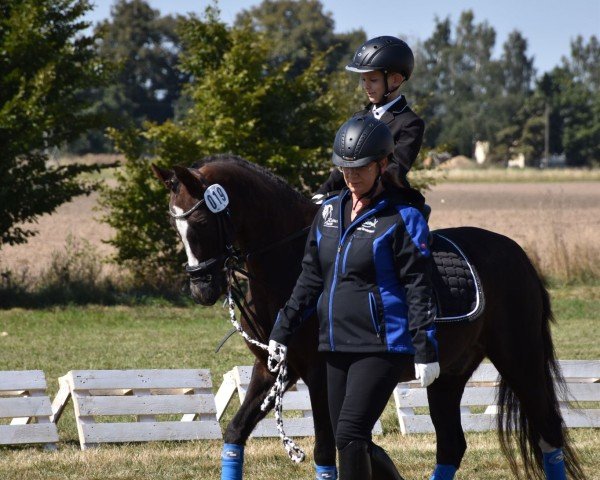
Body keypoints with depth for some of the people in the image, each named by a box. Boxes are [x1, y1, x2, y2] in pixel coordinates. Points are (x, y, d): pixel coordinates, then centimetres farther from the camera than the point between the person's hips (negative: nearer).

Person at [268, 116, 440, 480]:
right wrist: (282, 333, 15)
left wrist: (425, 351, -15)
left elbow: (419, 289, -10)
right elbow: (310, 280, 18)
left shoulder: (402, 219, -8)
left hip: (383, 346, -7)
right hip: (337, 347, 7)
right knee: (352, 443, 9)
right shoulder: (329, 212, 12)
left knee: (349, 436, -15)